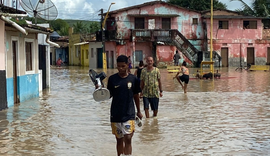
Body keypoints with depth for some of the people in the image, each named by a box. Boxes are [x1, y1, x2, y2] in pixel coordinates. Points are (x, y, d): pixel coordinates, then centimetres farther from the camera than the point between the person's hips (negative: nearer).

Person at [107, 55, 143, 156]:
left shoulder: (133, 79, -1)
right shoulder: (112, 79, -1)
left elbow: (136, 96, 10)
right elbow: (109, 95, 2)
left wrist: (139, 111, 17)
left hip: (129, 114, -1)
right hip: (115, 115, 1)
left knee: (128, 139, -11)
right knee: (119, 140, 12)